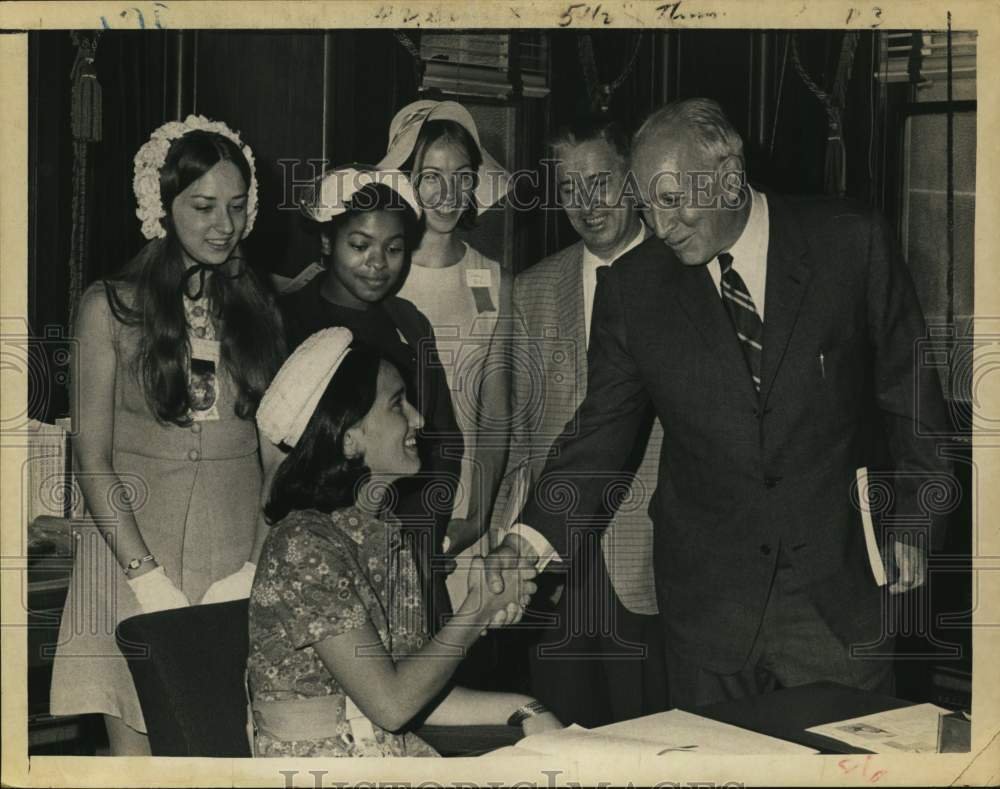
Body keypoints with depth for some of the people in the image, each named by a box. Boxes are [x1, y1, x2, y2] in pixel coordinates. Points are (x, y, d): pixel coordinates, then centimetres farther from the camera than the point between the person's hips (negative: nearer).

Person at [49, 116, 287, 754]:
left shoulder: (260, 310, 10)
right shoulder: (112, 307, 0)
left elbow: (276, 455, 8)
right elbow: (92, 458, -4)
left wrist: (257, 568, -5)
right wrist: (151, 580, -12)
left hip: (242, 550, 2)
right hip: (132, 543, -2)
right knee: (137, 745, -1)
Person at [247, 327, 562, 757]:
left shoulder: (384, 527, 7)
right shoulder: (303, 546, -18)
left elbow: (417, 689, 7)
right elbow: (391, 704, -19)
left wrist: (522, 710, -4)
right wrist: (480, 607, -11)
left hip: (398, 754, 7)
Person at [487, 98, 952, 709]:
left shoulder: (851, 242, -5)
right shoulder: (633, 286, -1)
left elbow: (911, 396, 2)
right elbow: (603, 427, 1)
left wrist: (915, 520, -2)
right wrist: (535, 536, -11)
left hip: (839, 592, 0)